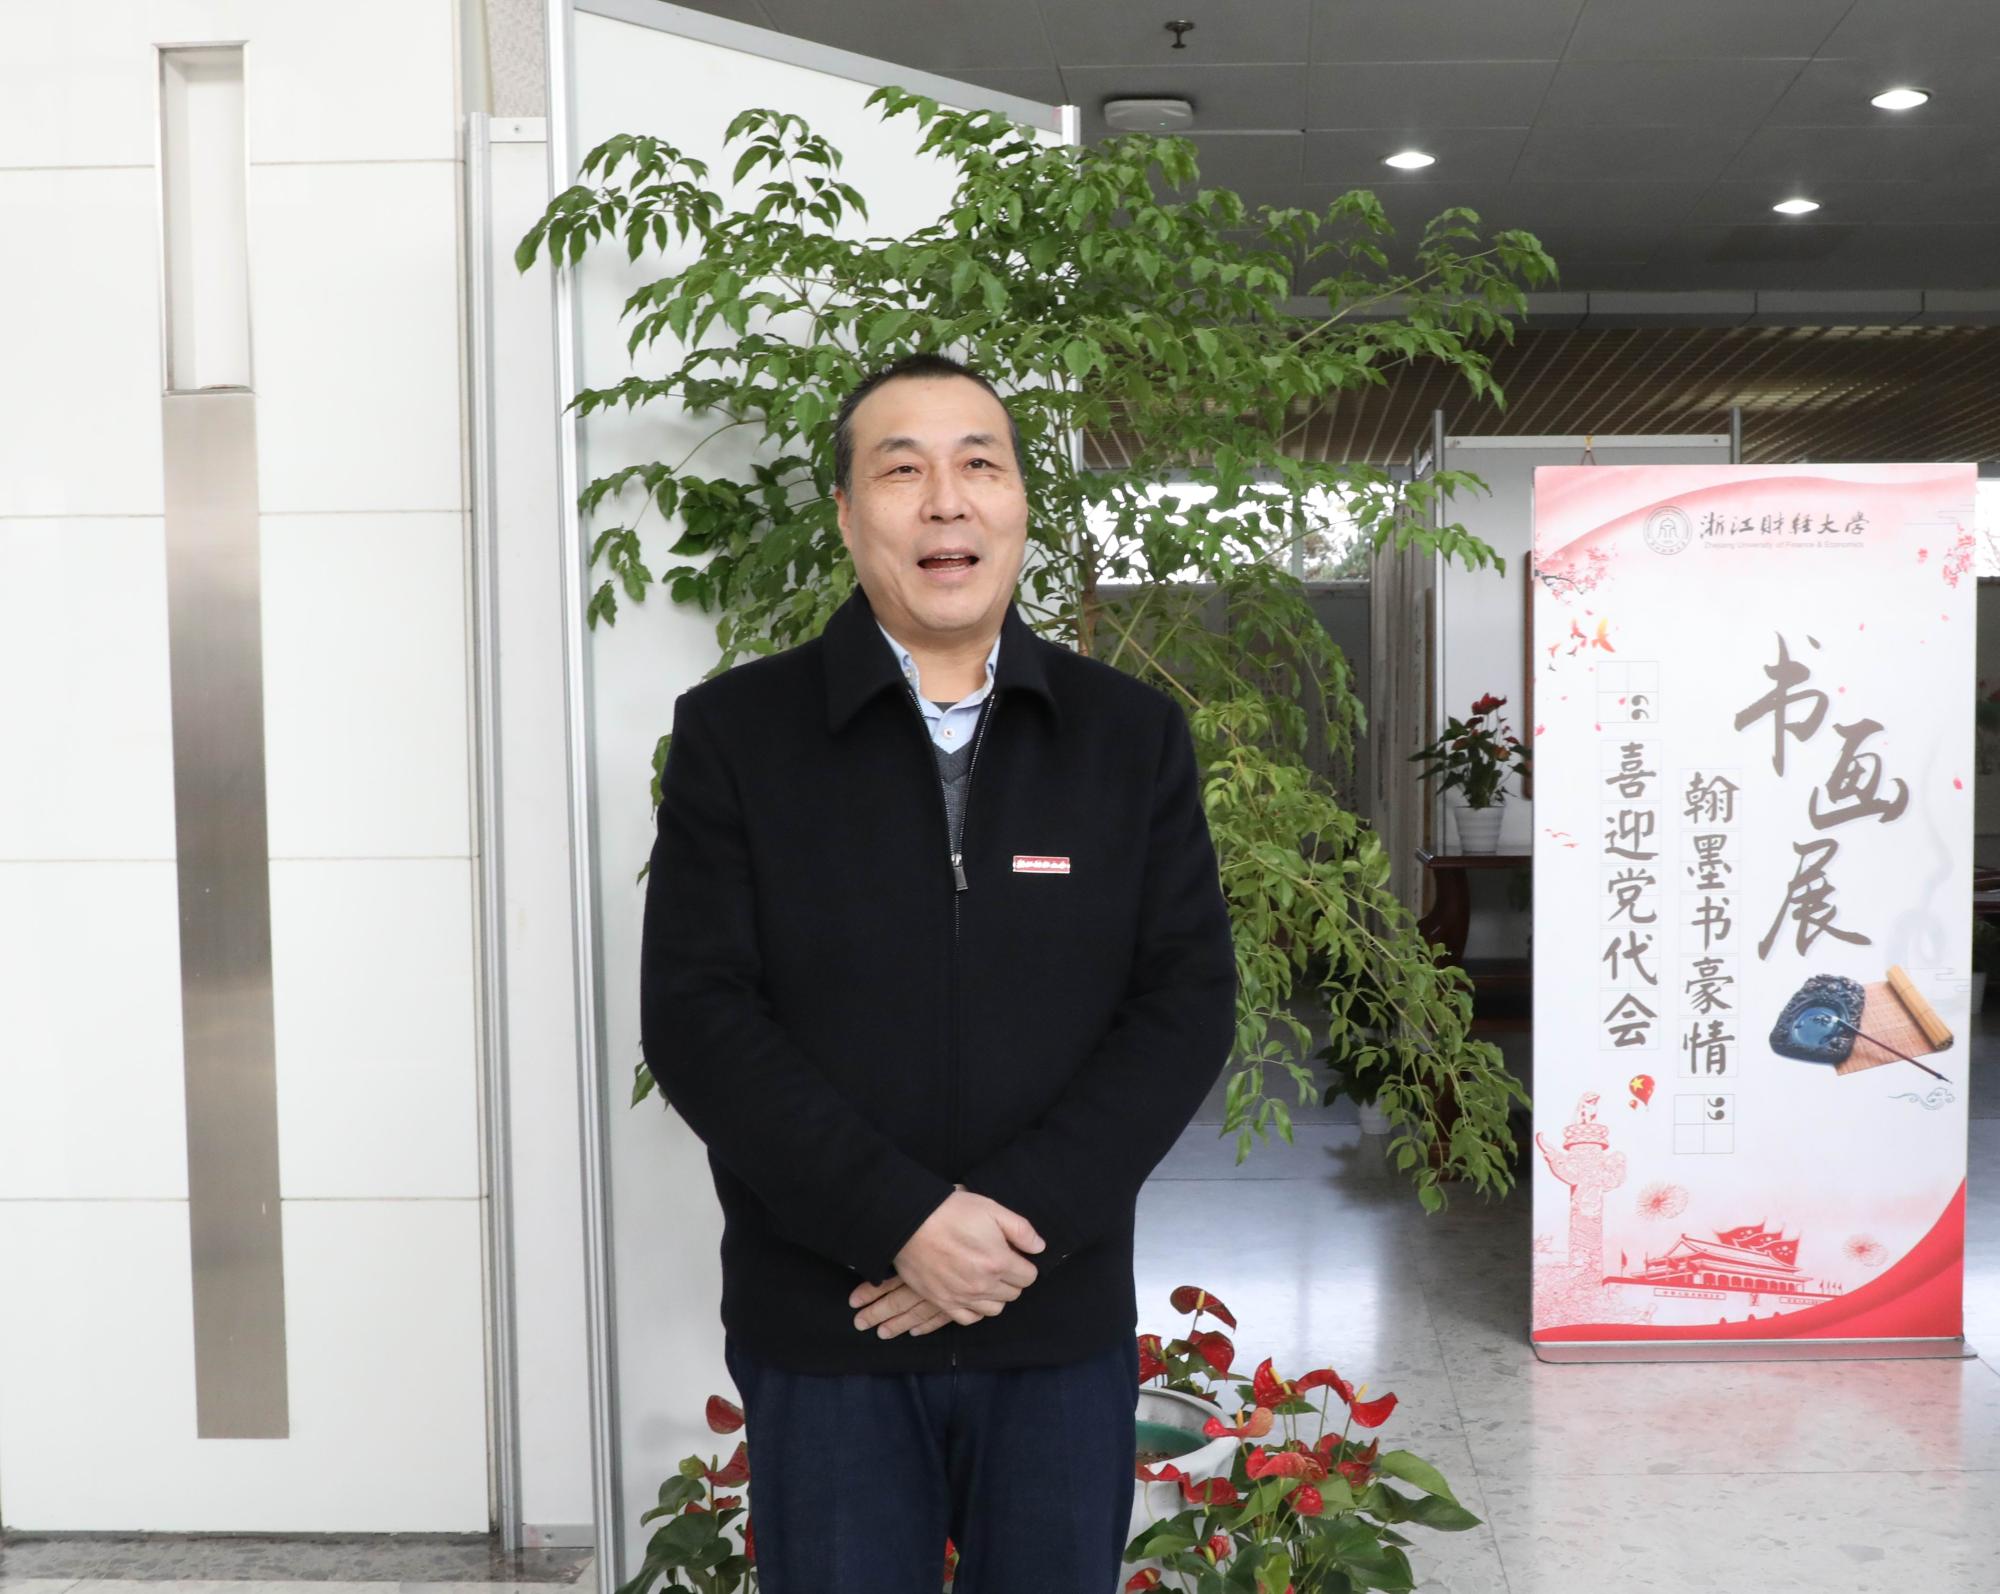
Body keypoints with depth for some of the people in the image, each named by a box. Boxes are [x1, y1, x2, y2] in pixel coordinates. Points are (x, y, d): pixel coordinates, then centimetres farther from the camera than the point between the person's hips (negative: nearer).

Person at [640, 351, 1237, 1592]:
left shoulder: (1135, 734, 2)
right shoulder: (736, 732, -2)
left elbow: (1191, 1000, -3)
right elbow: (697, 1018, -8)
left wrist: (1021, 1216, -15)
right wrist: (905, 1220, -17)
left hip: (1065, 1321, 2)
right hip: (822, 1330, -1)